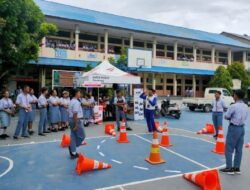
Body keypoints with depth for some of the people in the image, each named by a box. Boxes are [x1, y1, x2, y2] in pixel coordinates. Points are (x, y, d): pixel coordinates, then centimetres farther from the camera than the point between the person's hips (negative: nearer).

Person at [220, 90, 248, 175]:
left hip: (233, 128, -7)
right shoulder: (246, 107, 5)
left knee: (229, 149, 2)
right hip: (242, 128, 8)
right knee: (239, 149, 12)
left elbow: (226, 117, -10)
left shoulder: (233, 106, -18)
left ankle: (229, 168, 8)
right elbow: (244, 117, 15)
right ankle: (237, 168, 20)